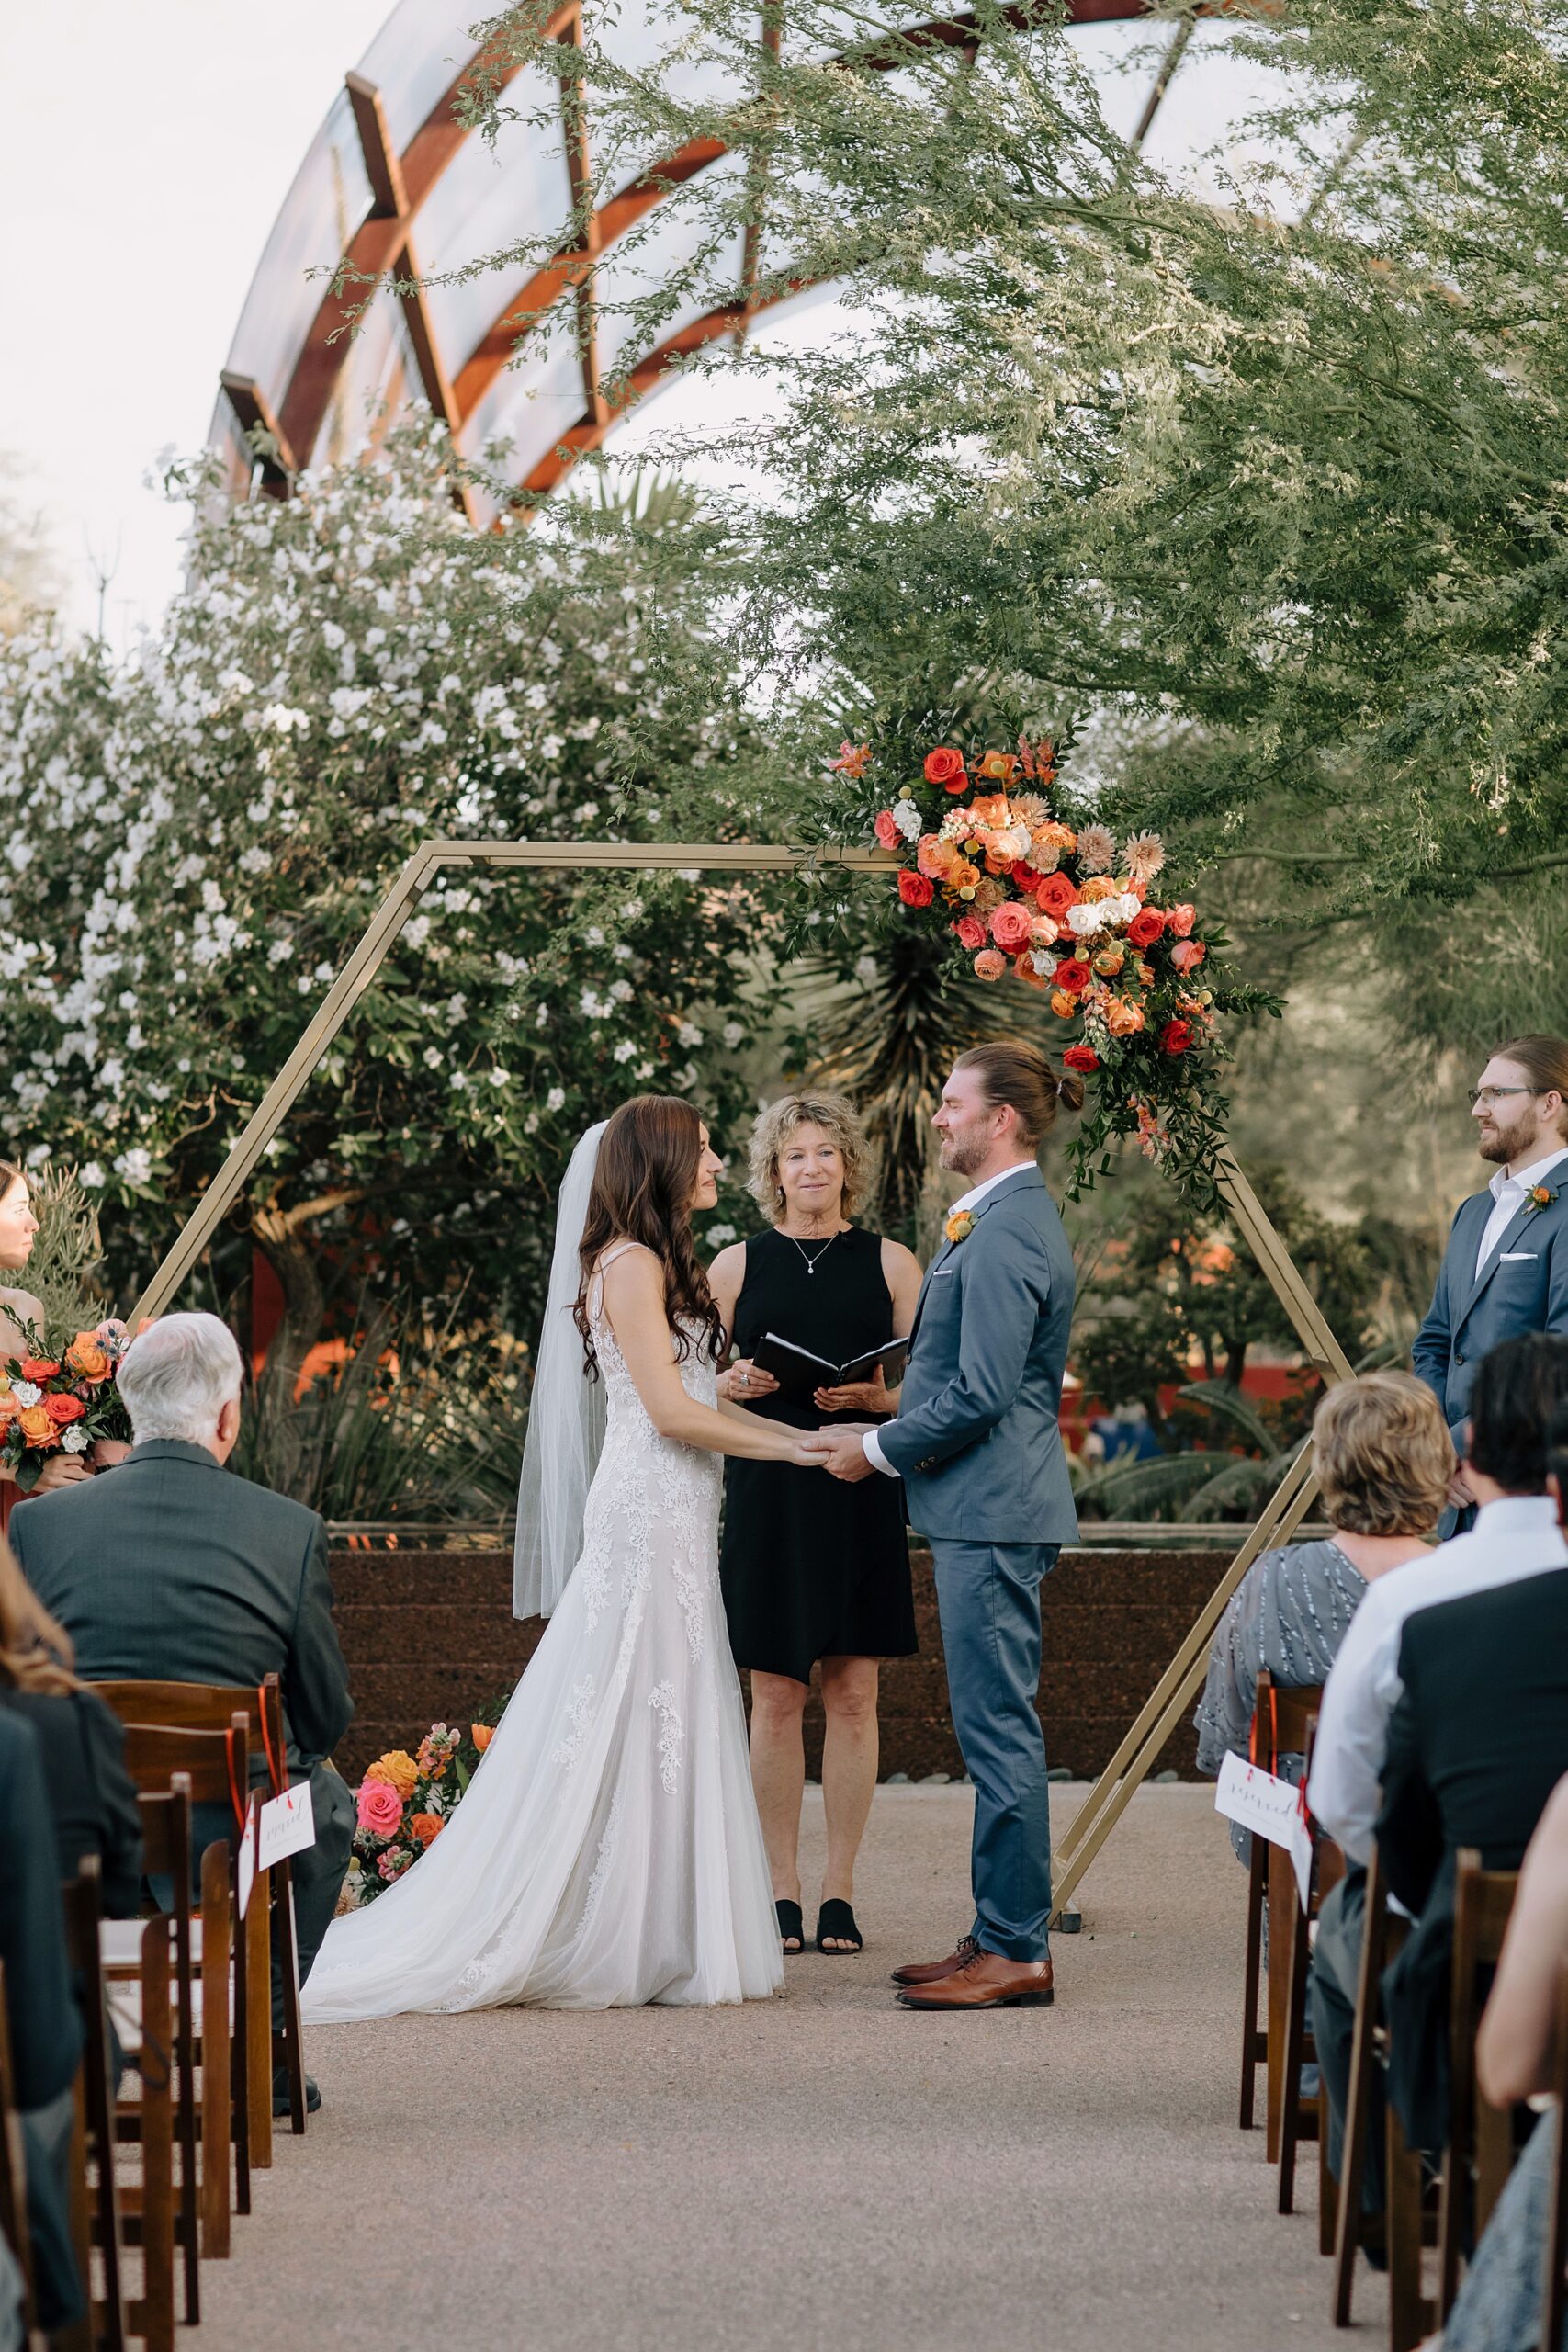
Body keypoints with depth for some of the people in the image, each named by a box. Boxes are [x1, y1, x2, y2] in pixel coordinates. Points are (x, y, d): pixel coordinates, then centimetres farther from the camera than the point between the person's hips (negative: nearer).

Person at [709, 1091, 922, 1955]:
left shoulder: (890, 1262, 7)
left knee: (853, 1694, 1)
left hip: (860, 1494, 0)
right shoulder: (737, 1265, 9)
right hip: (767, 1494, 0)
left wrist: (876, 1397, -13)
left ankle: (840, 1890, 8)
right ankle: (782, 1890, 7)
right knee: (775, 1696, 0)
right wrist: (733, 1385, -8)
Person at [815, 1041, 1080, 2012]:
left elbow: (981, 1394, -21)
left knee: (999, 1729, -6)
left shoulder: (1004, 1233, -18)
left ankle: (1017, 1951, -1)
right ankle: (1003, 1934, 20)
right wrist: (904, 1404, 16)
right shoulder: (1012, 1217, 16)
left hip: (991, 1512, -11)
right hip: (990, 1506, 11)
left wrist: (880, 1448, -10)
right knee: (999, 1729, 14)